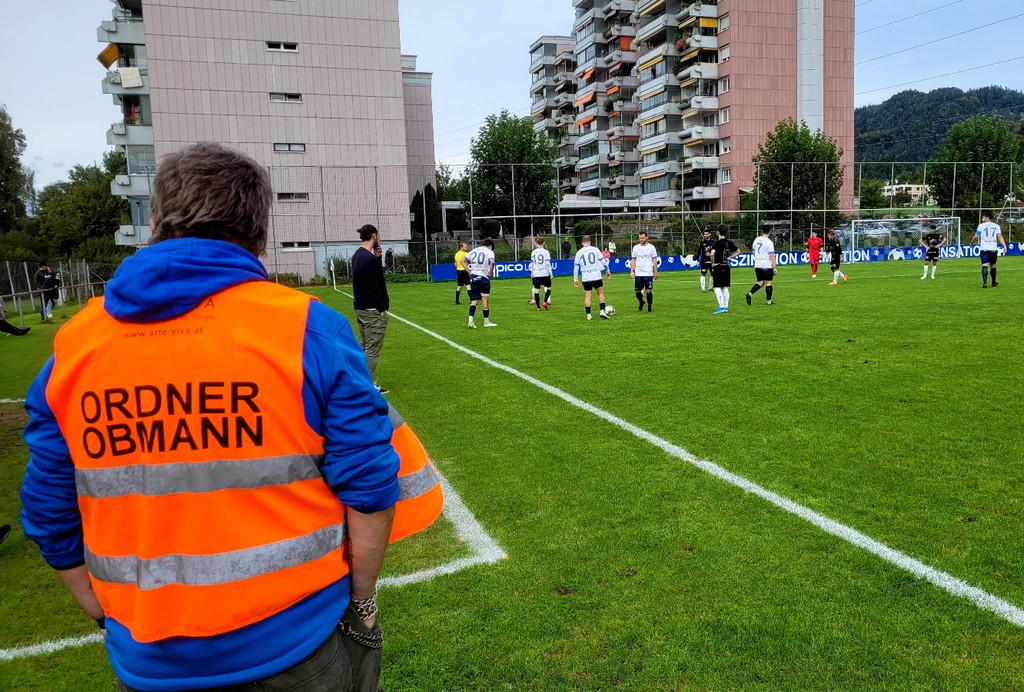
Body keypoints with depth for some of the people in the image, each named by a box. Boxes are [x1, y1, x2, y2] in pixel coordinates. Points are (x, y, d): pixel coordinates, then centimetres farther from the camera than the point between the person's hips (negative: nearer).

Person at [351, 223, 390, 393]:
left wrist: (377, 257, 4)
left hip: (361, 308, 10)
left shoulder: (357, 255, 10)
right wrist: (382, 308, -14)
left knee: (366, 348, 16)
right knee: (372, 350, -4)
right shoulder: (369, 259, -19)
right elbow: (373, 288, -22)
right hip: (373, 311, -10)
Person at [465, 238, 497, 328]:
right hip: (483, 277, -5)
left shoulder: (474, 250, 17)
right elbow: (492, 262, -19)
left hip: (472, 276, 5)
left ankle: (470, 320, -8)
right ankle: (486, 321, 12)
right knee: (485, 299, 6)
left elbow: (463, 261, 15)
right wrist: (490, 273, -7)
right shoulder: (489, 252, 1)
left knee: (473, 300, 6)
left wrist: (469, 272, 11)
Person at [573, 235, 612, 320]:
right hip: (596, 276, -1)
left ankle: (588, 314, 2)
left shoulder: (579, 252, 6)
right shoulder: (595, 249, 2)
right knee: (601, 293, 11)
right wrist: (608, 271, 13)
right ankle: (602, 311, 0)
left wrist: (575, 279, 11)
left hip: (586, 278, 1)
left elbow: (576, 266, 6)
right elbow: (603, 261, 0)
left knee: (587, 296, 5)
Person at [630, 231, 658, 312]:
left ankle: (649, 306, 12)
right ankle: (641, 302, 32)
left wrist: (655, 272, -3)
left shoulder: (651, 247, 0)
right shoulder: (636, 247, 7)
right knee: (637, 291, 5)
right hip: (638, 274, 3)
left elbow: (654, 260, 2)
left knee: (648, 290, -4)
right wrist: (632, 271, 2)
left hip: (648, 273, -3)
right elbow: (633, 260, 11)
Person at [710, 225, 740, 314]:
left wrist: (712, 264, -14)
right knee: (725, 287, 12)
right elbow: (738, 251, 20)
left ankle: (721, 307, -14)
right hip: (726, 267, 7)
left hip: (718, 267, -6)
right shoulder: (729, 243, 7)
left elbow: (712, 254, -27)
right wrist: (729, 258, 16)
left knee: (717, 287, -5)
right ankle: (726, 307, 15)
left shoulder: (717, 243, -13)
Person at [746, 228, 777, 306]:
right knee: (768, 282, 5)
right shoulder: (769, 242, -12)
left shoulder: (756, 240, 6)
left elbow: (753, 251, 19)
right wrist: (775, 268, -10)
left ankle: (750, 293, -7)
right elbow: (772, 256, -14)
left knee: (760, 282, 14)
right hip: (767, 266, -6)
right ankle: (768, 301, 10)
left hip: (757, 265, 6)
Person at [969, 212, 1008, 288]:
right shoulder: (996, 226, 9)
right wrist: (1004, 245, -8)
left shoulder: (981, 226, 2)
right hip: (994, 249, 3)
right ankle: (993, 283, 28)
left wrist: (971, 243, 17)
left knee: (985, 265, -10)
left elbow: (976, 237, 0)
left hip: (984, 249, -3)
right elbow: (999, 236, -2)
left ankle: (985, 283, -26)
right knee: (993, 266, 17)